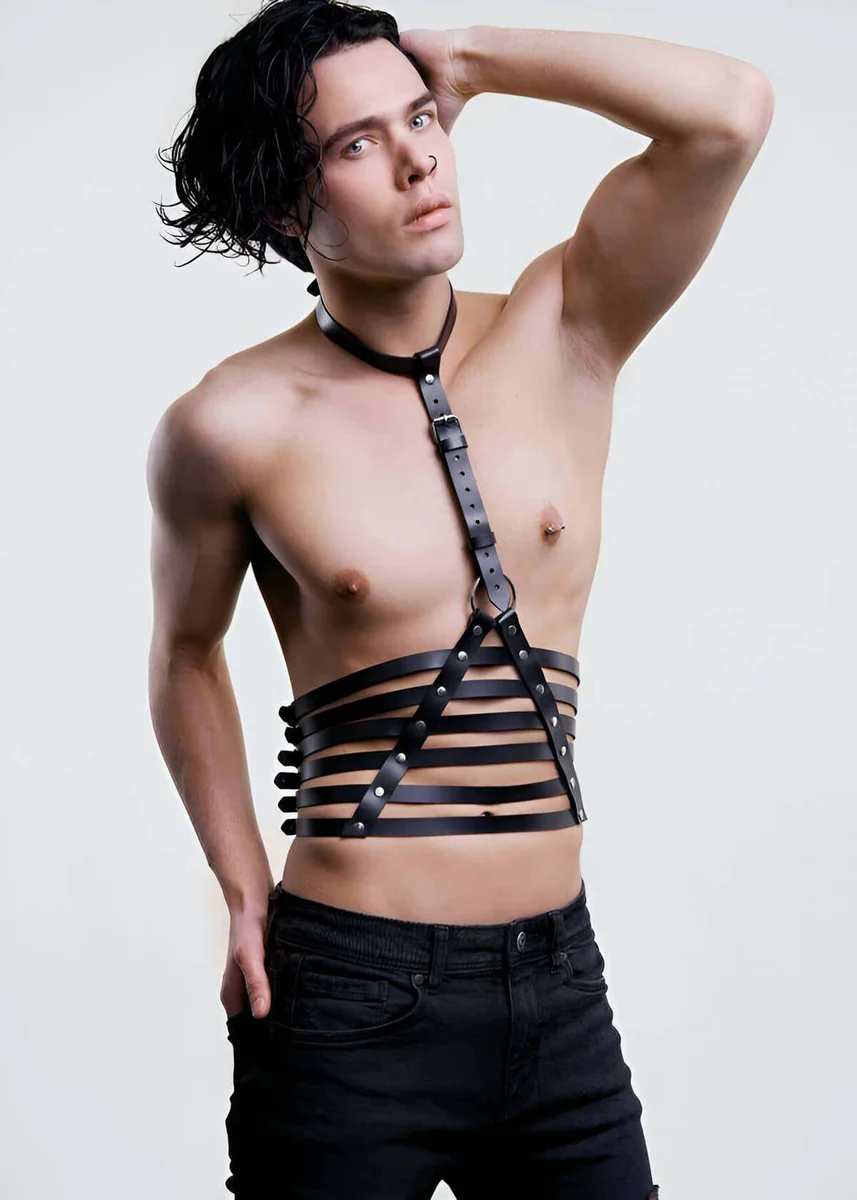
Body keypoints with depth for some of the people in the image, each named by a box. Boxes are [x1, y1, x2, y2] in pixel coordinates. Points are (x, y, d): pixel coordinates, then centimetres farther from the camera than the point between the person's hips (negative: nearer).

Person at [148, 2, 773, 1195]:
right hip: (350, 994, -2)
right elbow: (187, 656, 10)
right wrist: (244, 895, 4)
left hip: (557, 979, 3)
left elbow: (729, 110, -13)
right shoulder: (233, 426, -7)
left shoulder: (561, 337, -1)